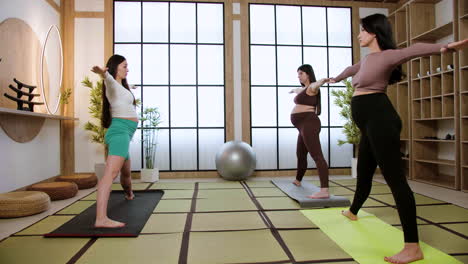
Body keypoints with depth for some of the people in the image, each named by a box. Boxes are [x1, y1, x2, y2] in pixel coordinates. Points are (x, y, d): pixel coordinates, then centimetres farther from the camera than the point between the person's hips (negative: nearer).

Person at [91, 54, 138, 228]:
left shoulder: (120, 87, 26)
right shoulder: (112, 85, -3)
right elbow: (109, 79, -30)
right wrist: (103, 73, -53)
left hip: (124, 133, 10)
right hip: (120, 131, -10)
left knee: (126, 172, 29)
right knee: (111, 173, -25)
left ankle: (129, 194, 53)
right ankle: (101, 218, -36)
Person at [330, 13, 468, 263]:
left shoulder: (387, 56, -6)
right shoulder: (366, 59, 21)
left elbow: (413, 50, -26)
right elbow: (351, 69, 42)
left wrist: (444, 47, -45)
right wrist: (336, 78, 61)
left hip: (379, 118, -9)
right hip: (370, 123, 9)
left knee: (394, 178, -12)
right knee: (363, 172, 23)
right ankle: (353, 211, 45)